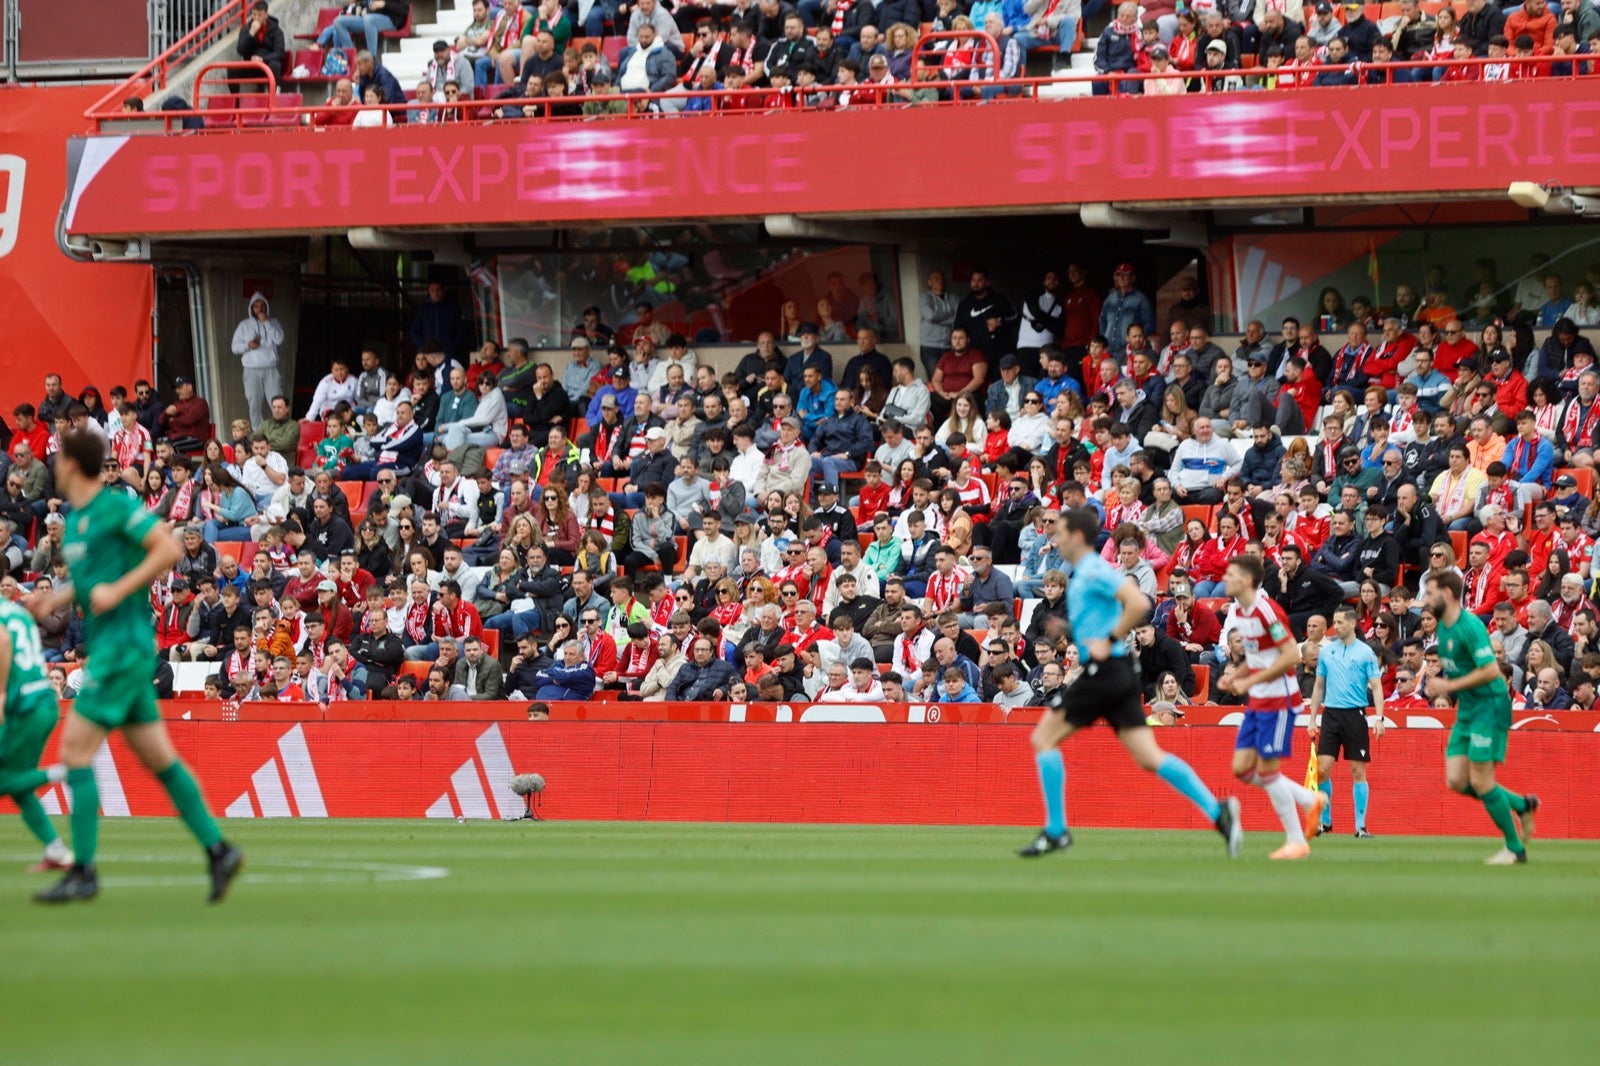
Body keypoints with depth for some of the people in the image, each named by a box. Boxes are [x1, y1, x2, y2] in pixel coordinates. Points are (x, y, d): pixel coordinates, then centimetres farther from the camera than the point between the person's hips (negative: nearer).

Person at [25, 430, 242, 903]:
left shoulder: (117, 507, -12)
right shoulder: (76, 517, 16)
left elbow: (169, 549, -17)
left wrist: (118, 590, -20)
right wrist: (56, 599, 11)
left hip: (122, 647, -9)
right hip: (106, 647, 9)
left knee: (75, 751, -10)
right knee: (158, 758, 9)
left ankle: (83, 871, -9)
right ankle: (217, 850, 10)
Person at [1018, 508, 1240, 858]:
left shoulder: (1094, 571, -11)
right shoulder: (1082, 573, 19)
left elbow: (1138, 604, -23)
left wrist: (1109, 641, -18)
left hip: (1104, 670, -10)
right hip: (1117, 675, 10)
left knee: (1044, 738, -2)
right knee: (1149, 757, 2)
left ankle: (1055, 830, -1)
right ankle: (1217, 811, -7)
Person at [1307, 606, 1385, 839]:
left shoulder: (1365, 653, -1)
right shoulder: (1327, 651, 10)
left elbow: (1377, 687, -3)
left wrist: (1379, 718, -14)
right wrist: (1311, 719, 11)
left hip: (1355, 715, -3)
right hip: (1330, 713, 3)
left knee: (1358, 772, -2)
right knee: (1322, 769, -3)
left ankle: (1360, 826, 2)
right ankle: (1324, 822, 10)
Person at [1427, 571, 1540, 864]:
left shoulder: (1470, 627, -18)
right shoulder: (1443, 627, 11)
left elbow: (1491, 671, -25)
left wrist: (1449, 686, -20)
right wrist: (1442, 686, 6)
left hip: (1489, 707, -9)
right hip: (1466, 710, 9)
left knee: (1480, 782, -8)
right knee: (1456, 780, 3)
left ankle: (1515, 848, 5)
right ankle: (1522, 805, 19)